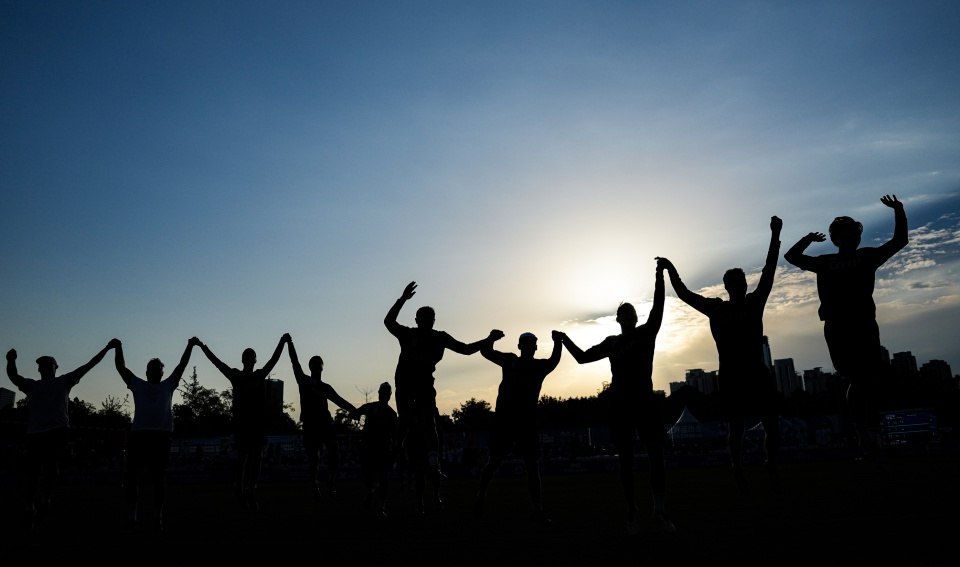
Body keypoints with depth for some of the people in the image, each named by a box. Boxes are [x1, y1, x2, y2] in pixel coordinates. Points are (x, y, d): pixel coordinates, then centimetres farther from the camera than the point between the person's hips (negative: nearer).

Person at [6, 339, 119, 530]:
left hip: (58, 430, -2)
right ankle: (30, 509, 15)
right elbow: (13, 376, 0)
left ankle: (43, 502, -23)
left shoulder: (64, 381, 15)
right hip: (35, 433, 2)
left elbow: (89, 365, 11)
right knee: (32, 472, 5)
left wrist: (106, 348, 6)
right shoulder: (32, 385, 18)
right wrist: (11, 361, -21)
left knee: (51, 466, -21)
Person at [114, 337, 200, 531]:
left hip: (161, 435, 0)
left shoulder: (168, 385, 18)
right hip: (139, 434, 1)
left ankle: (158, 517, 13)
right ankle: (131, 518, 9)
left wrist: (190, 346, 9)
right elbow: (121, 367, 17)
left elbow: (181, 365, 15)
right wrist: (118, 347, 12)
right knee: (131, 478, -1)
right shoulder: (137, 385, 19)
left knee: (159, 479, 4)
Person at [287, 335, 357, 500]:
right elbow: (295, 363, 3)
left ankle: (331, 485, -15)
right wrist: (290, 344, -3)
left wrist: (356, 411, 7)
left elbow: (340, 401, 16)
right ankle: (316, 488, 8)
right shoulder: (304, 381, 11)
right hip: (309, 423, -2)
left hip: (325, 422, 2)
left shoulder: (326, 387, 17)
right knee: (313, 459, -1)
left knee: (334, 449, -18)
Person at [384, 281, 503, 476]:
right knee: (406, 419, -10)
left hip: (425, 383, 3)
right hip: (405, 383, -3)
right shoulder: (407, 334, -9)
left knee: (429, 423, -6)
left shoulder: (440, 338, 0)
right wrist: (403, 299, -34)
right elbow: (388, 321, -23)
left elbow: (466, 349, 4)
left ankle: (433, 465, -11)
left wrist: (488, 340, -6)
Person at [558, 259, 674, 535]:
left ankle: (659, 512, -3)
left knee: (656, 453, -7)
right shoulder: (611, 342, 14)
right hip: (620, 401, 2)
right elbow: (583, 357, 17)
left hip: (645, 398, -2)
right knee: (625, 458, 2)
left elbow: (658, 307, -5)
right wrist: (565, 341, 4)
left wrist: (660, 276, -14)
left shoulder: (647, 332, 8)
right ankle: (632, 512, 7)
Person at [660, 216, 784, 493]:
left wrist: (775, 236, -7)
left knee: (773, 427, -1)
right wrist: (671, 272, 6)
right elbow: (684, 295, 7)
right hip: (731, 377, -1)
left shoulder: (754, 302, 5)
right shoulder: (716, 308, 3)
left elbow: (768, 272, -1)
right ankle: (737, 467, 26)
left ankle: (772, 465, 23)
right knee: (736, 428, 6)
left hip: (758, 374, 1)